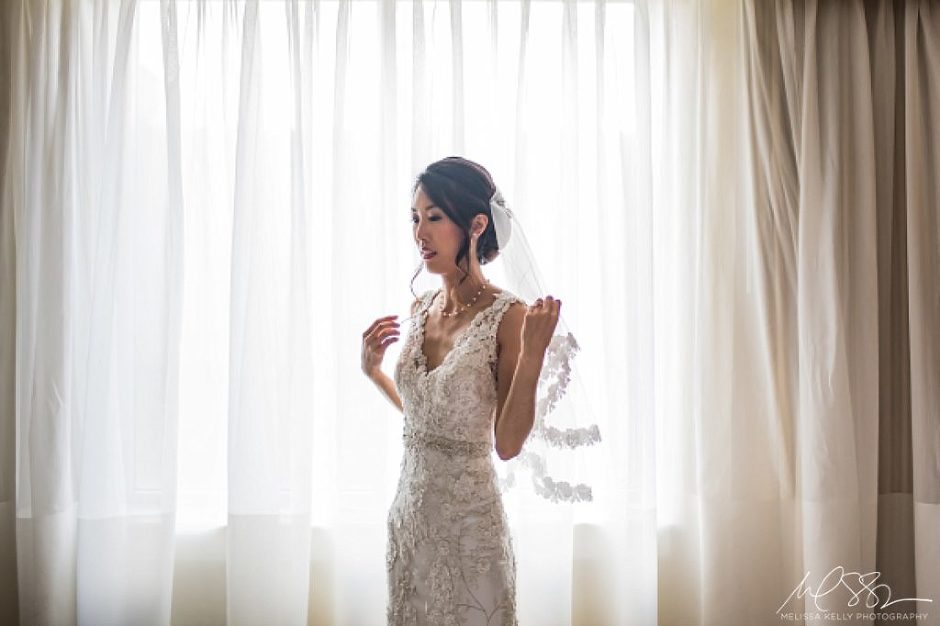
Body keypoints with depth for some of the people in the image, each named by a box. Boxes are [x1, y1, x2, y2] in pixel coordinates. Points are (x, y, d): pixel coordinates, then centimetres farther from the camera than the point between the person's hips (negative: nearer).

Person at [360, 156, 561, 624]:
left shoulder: (508, 316, -16)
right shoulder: (422, 308, 4)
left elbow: (507, 444, -18)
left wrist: (533, 353, -26)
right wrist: (373, 370, 8)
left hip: (469, 518, -6)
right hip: (409, 510, 7)